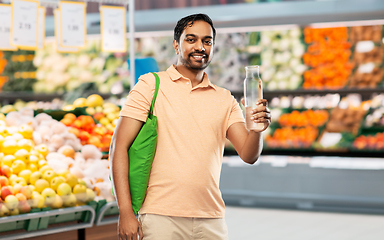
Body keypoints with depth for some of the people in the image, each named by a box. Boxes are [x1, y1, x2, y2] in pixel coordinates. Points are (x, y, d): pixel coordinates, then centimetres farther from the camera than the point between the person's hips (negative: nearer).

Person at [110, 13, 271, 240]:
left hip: (211, 221, 3)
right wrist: (126, 212, -13)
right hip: (161, 218, -3)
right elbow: (119, 147, -4)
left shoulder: (225, 100, 11)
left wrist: (257, 128, -20)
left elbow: (248, 155, 2)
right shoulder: (151, 85, 2)